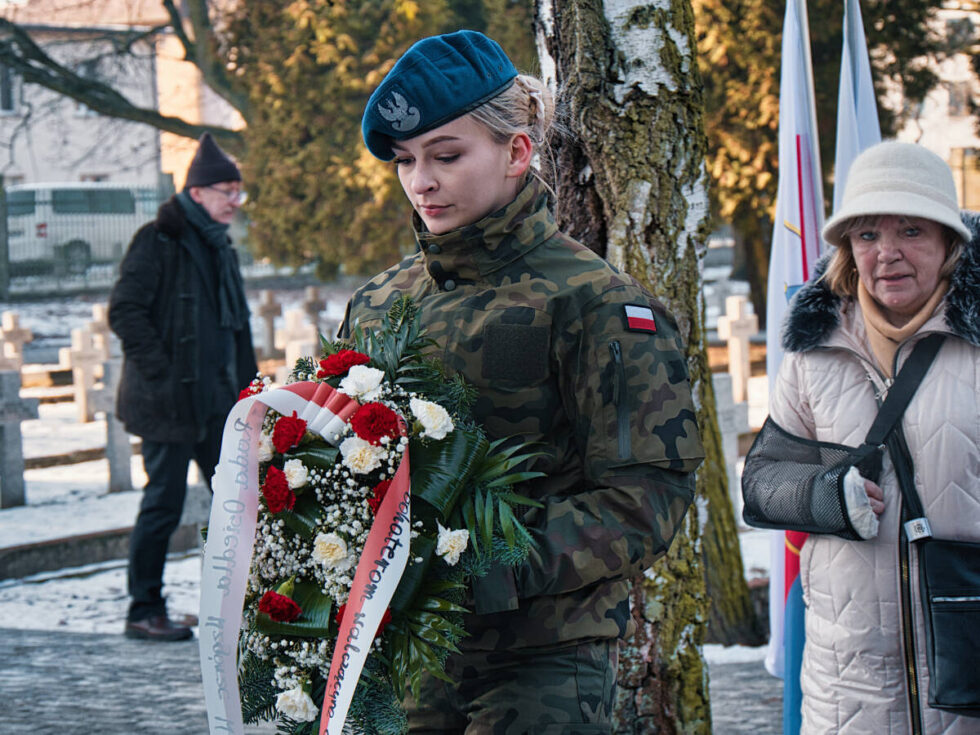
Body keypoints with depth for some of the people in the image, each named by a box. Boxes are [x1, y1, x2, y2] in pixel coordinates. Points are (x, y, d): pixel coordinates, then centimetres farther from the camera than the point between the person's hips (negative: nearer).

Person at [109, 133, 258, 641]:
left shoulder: (217, 246, 16)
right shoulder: (158, 242, -10)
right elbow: (124, 312, -16)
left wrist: (246, 385, 14)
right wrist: (162, 374, -18)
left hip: (217, 399, 8)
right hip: (170, 401, -8)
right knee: (164, 504, -2)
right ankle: (143, 613, 9)